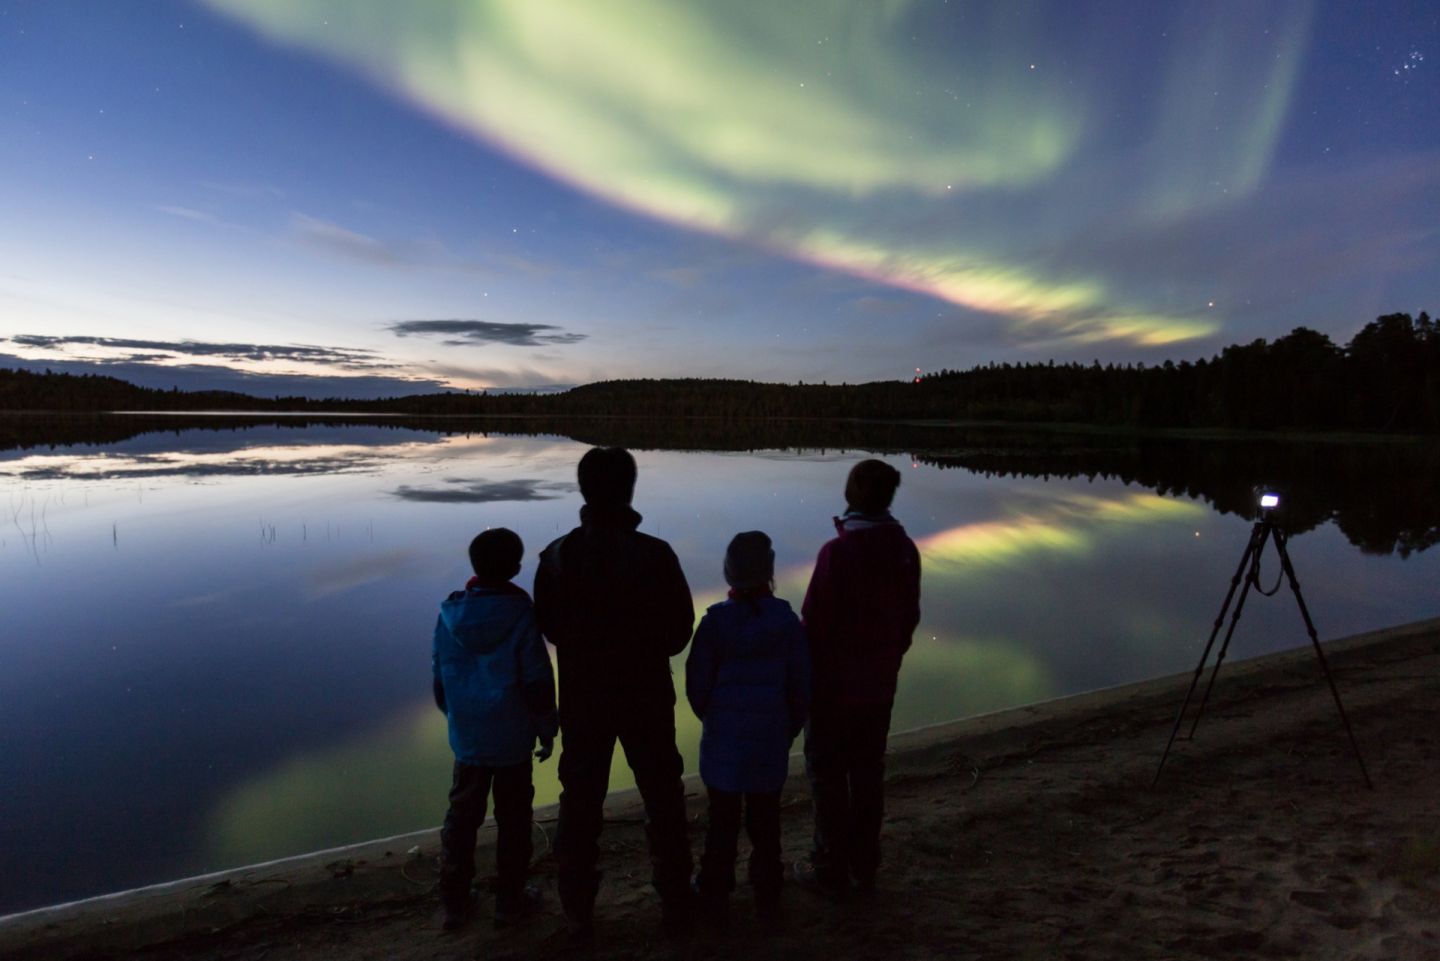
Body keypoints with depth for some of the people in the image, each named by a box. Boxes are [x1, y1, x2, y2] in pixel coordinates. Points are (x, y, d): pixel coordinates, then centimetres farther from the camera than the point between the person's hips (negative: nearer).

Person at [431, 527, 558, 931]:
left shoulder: (450, 614, -4)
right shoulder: (520, 615, -16)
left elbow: (440, 678, 6)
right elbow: (538, 682, -13)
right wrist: (547, 728, 1)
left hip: (466, 736, 4)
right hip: (512, 738, -3)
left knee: (461, 817, 18)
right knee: (513, 819, 12)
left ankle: (455, 902, 26)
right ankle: (510, 900, 23)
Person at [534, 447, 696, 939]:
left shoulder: (557, 556, -11)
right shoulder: (655, 554, -18)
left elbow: (548, 627, 0)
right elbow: (679, 631, -10)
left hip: (582, 700, 2)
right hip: (647, 698, -1)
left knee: (580, 803, 16)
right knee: (663, 801, 16)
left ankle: (578, 911, 26)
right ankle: (675, 903, 28)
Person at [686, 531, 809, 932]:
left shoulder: (715, 621, -14)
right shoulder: (787, 621, -10)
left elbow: (697, 685, -8)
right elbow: (800, 688, -3)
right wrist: (789, 730, 13)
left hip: (723, 738, -1)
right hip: (770, 741, 1)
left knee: (722, 821, 15)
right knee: (765, 823, 15)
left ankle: (715, 894, 29)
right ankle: (767, 902, 24)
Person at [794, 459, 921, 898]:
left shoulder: (838, 551, -21)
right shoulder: (905, 551, -2)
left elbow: (814, 622, -18)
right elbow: (909, 618, 7)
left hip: (833, 684, -6)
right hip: (880, 685, 6)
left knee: (828, 776, 8)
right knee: (868, 773, 17)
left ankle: (831, 870, 17)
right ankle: (864, 864, 29)